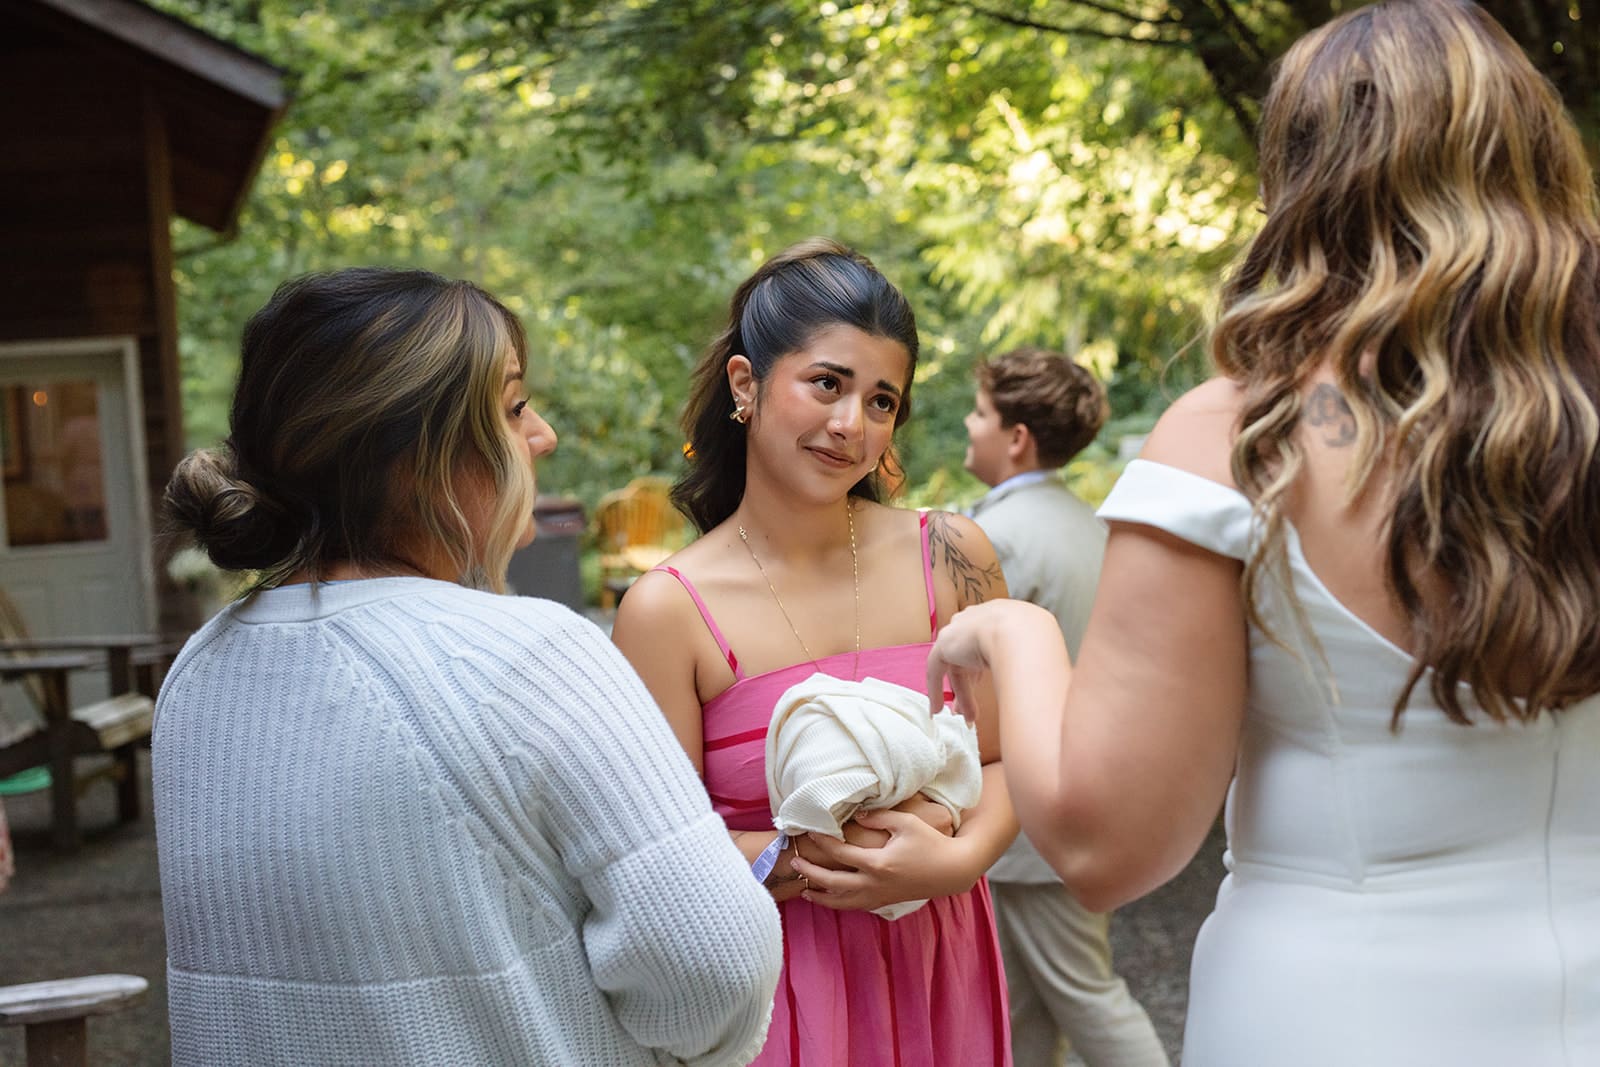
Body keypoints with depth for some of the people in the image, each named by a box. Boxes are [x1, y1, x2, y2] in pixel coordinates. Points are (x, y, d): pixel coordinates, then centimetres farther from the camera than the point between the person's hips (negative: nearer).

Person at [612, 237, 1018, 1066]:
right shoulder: (666, 612, -12)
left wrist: (958, 858, -18)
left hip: (935, 969, 3)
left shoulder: (950, 556, -4)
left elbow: (1005, 757, 0)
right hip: (773, 987, -3)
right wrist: (807, 859, -23)